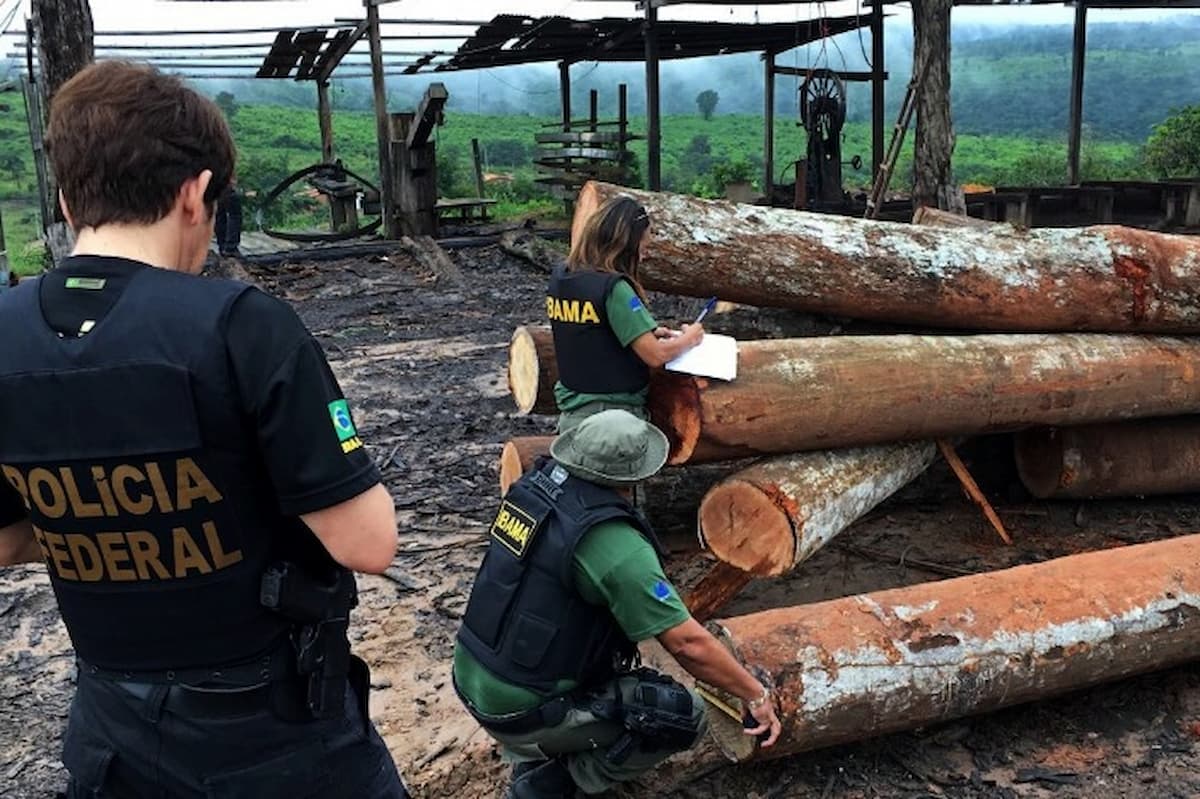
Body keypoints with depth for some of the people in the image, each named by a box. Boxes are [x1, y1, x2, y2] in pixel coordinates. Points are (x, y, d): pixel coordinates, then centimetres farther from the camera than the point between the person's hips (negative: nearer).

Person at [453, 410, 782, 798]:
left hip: (471, 679, 8)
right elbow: (688, 644, -20)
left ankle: (536, 758, 22)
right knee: (685, 715, -4)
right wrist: (756, 695, -5)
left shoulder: (535, 483, -2)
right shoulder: (616, 547, -24)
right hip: (521, 711, -8)